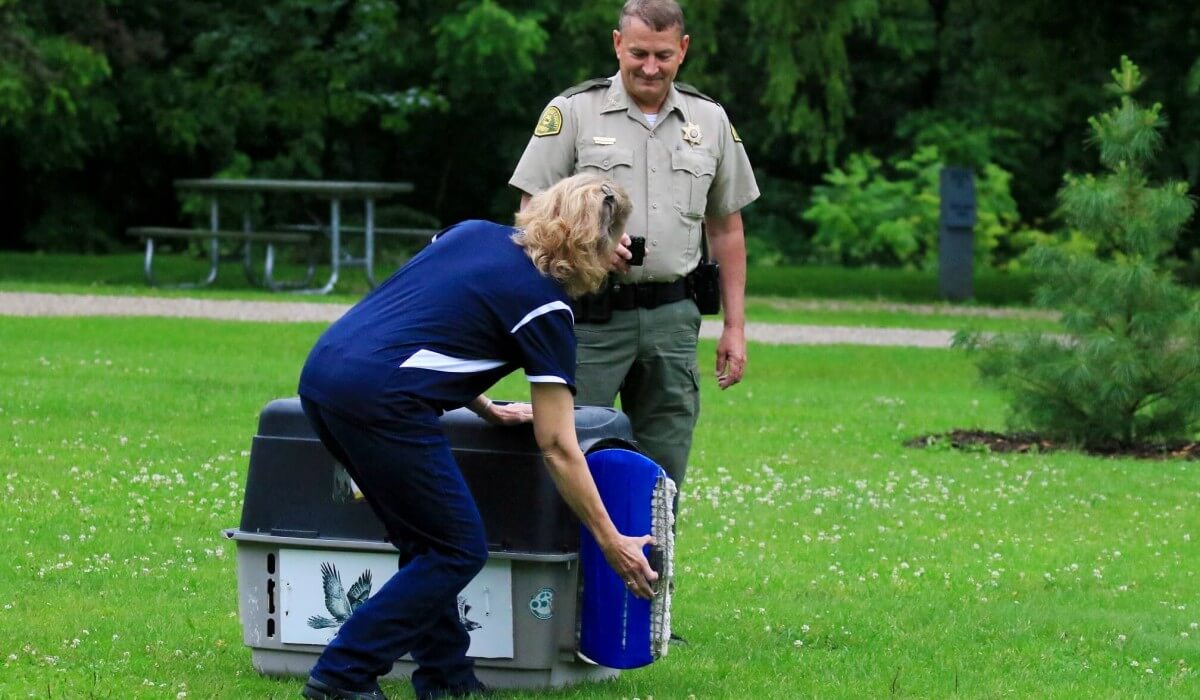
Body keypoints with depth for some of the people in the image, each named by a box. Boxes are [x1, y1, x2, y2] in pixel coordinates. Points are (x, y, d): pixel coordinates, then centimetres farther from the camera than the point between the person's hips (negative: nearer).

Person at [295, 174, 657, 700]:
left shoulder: (473, 233, 18)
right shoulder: (543, 306, 0)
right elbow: (557, 447, 1)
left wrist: (484, 409, 31)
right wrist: (611, 542, 9)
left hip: (323, 371, 8)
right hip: (378, 396, -8)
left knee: (427, 541, 21)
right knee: (458, 551, 5)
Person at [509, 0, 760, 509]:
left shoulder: (710, 122, 11)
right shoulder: (573, 112, 1)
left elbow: (726, 228, 16)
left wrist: (734, 327, 12)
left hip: (672, 318, 3)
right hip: (590, 315, -3)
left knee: (663, 476, 5)